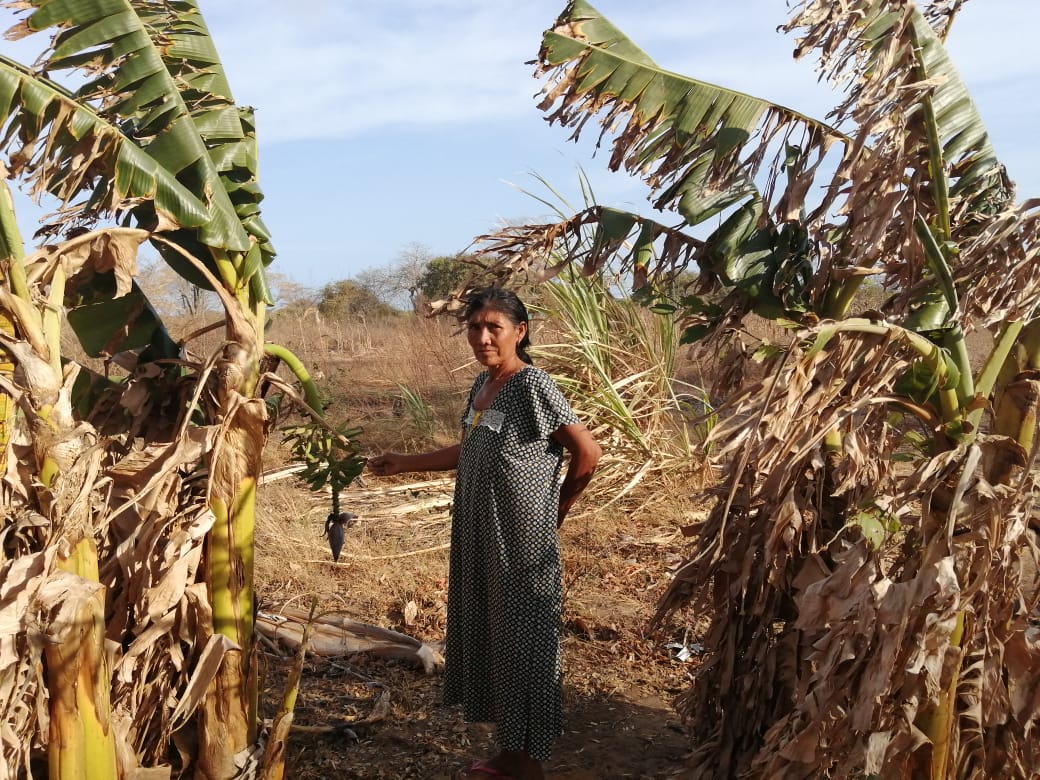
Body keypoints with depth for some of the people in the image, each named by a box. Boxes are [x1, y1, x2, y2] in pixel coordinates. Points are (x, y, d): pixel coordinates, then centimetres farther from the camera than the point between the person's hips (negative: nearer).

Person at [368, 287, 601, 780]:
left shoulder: (533, 386, -16)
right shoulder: (483, 384, 9)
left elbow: (588, 453, -13)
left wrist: (556, 510, -2)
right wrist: (407, 463, 22)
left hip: (522, 545, -8)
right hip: (479, 540, 8)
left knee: (523, 644, 3)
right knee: (488, 641, 15)